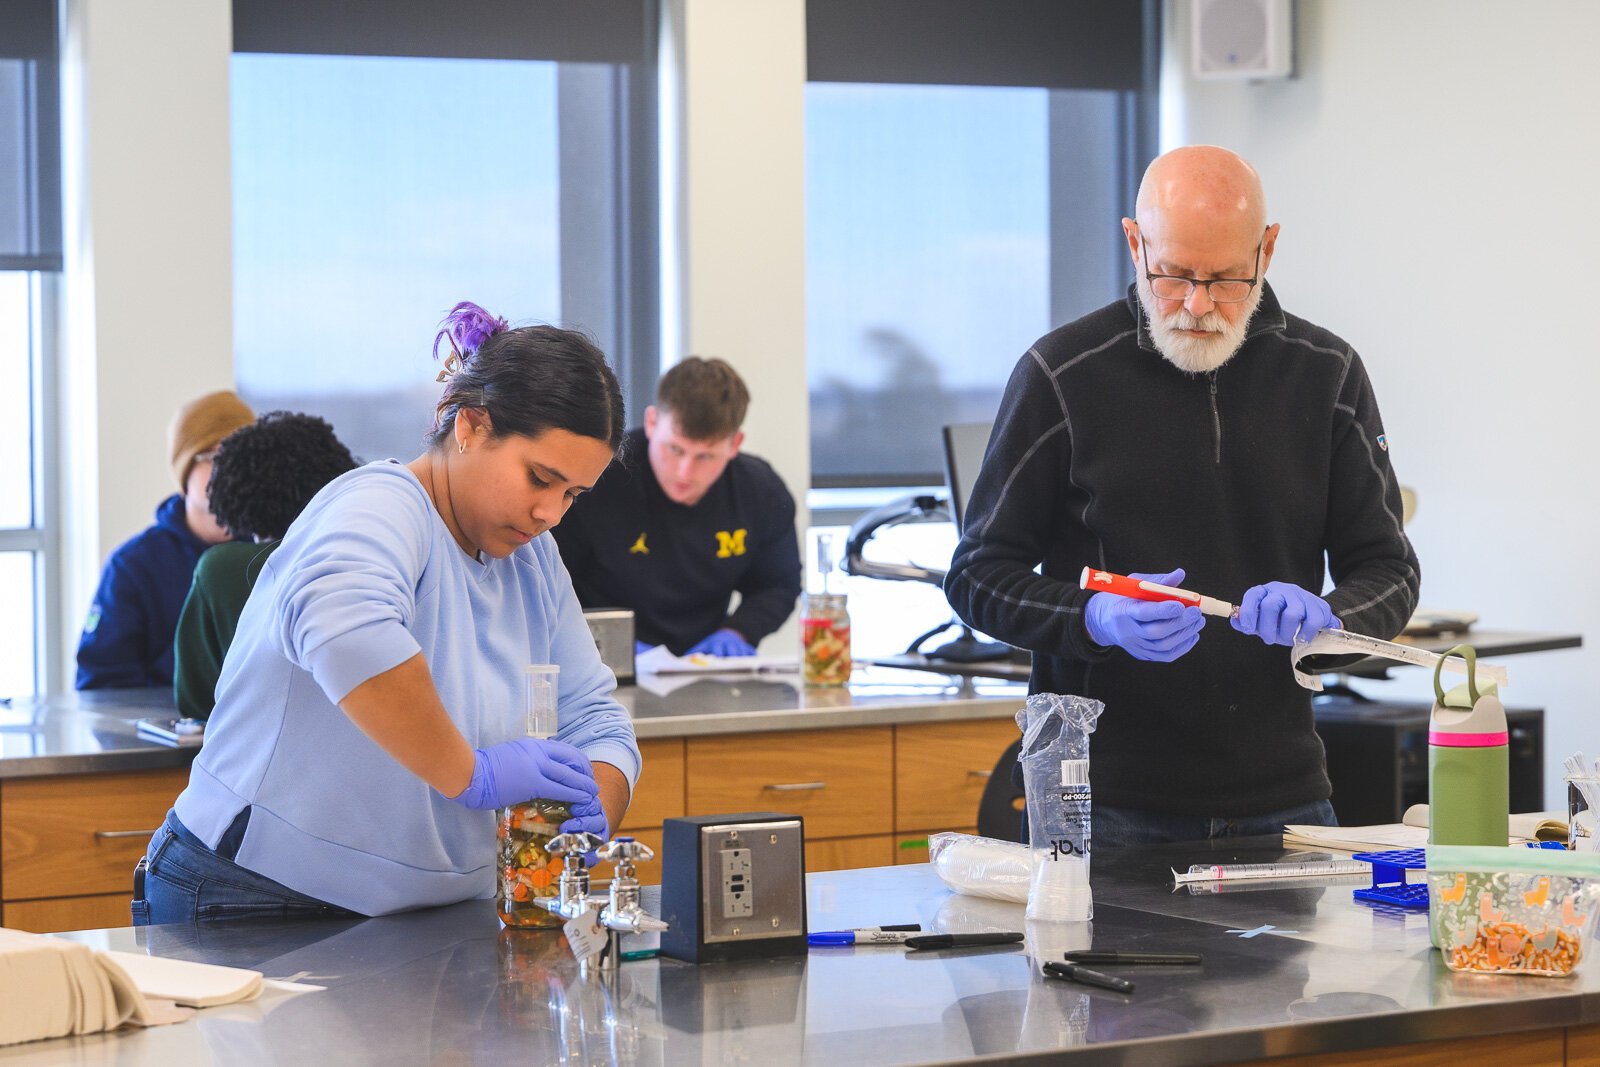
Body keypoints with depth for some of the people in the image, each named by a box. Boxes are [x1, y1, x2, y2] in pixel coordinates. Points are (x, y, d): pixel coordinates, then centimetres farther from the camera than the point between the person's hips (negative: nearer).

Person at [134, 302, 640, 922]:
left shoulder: (531, 557, 12)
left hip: (424, 917, 7)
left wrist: (590, 811, -8)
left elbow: (591, 714, 15)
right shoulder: (384, 507, -16)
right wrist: (472, 774, -33)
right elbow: (344, 627, -39)